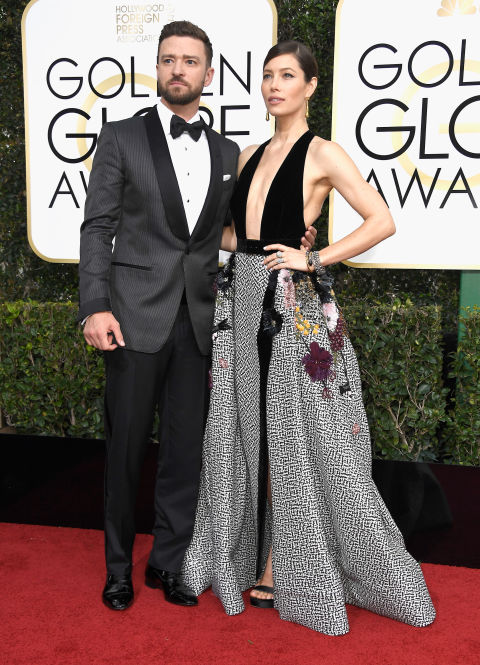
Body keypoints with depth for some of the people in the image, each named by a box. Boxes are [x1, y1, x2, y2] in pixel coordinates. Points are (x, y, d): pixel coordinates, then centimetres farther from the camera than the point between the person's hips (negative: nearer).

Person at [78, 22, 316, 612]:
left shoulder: (228, 153, 13)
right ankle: (119, 566, 25)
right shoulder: (121, 138, 2)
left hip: (198, 321, 3)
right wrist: (95, 307, -12)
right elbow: (97, 227, -3)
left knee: (186, 447, 8)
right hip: (137, 316, -3)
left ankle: (168, 561, 26)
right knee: (126, 447, 6)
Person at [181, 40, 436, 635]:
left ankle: (284, 569, 20)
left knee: (293, 435, 3)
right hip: (243, 300, 6)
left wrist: (314, 259, -15)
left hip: (294, 306, -6)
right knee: (251, 432, 11)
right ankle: (257, 558, 28)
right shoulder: (250, 156, 15)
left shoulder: (322, 153, -4)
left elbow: (382, 222, -11)